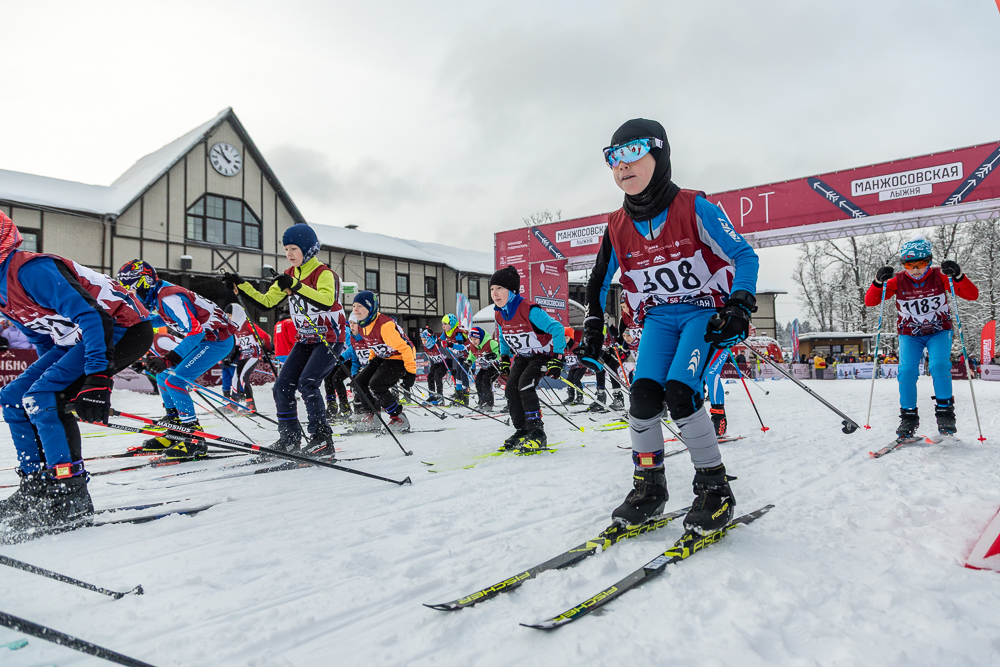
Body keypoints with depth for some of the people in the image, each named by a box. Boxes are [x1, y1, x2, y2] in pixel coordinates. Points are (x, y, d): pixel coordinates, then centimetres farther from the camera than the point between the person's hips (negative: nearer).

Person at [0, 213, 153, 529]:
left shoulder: (30, 270, -21)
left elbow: (90, 315, -30)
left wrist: (97, 377, -36)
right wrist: (50, 376, 22)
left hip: (124, 330, -10)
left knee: (41, 399, -20)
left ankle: (71, 497, -12)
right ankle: (36, 489, 12)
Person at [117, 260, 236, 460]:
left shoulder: (169, 297, -22)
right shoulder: (158, 295, 8)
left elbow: (195, 330, -31)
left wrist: (168, 359, -38)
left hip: (218, 340, -11)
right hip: (203, 339, 11)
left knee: (174, 381, -17)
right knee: (163, 377, 13)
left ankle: (195, 440, -10)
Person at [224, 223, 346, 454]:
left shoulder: (324, 274, -16)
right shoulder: (290, 275, 7)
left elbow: (326, 301, -36)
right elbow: (266, 302, 8)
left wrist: (296, 286, -44)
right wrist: (241, 286, -4)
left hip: (329, 339, -7)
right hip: (305, 341, 7)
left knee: (307, 383, -24)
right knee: (282, 387, -1)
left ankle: (322, 437, -12)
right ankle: (289, 438, 11)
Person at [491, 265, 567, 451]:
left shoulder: (529, 311, -30)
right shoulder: (499, 314, -5)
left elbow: (557, 329, -28)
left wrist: (557, 359, -30)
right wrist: (504, 360, 8)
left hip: (542, 354, -8)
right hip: (522, 357, 8)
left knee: (525, 385, -25)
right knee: (511, 389, -6)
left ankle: (537, 435, -18)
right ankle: (521, 432, 9)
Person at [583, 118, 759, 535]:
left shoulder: (693, 208, -12)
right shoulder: (617, 226, 1)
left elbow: (744, 255, -9)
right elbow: (599, 280, 16)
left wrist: (739, 306, -21)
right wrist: (593, 325, 12)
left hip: (705, 311, -4)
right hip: (658, 318, 4)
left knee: (679, 391, -22)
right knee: (644, 392, -16)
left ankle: (715, 488, -3)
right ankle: (648, 486, 4)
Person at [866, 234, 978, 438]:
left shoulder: (939, 276, -10)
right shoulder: (898, 281, -10)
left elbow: (973, 295, -16)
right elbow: (869, 302, -14)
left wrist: (958, 276, -32)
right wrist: (879, 282, -31)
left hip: (939, 331, 0)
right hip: (909, 334, 1)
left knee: (939, 365, -25)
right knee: (906, 370, -19)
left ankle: (945, 412, -9)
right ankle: (909, 415, -5)